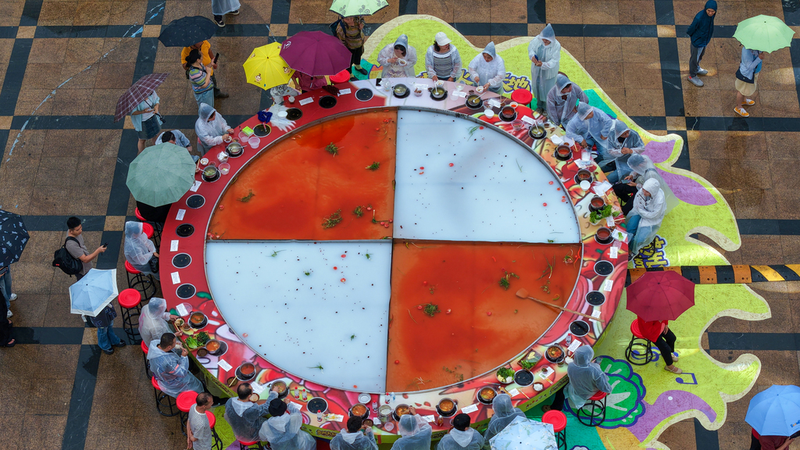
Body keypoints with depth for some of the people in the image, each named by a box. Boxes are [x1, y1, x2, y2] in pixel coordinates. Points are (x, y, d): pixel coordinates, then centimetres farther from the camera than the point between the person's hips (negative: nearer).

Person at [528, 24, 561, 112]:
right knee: (537, 87, 22)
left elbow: (554, 61, -28)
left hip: (548, 71, -4)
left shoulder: (556, 46, -27)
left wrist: (543, 64, -45)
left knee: (548, 90, 11)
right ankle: (539, 106, 46)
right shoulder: (538, 39, -18)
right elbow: (531, 48, -8)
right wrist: (532, 56, -32)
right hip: (537, 70, 4)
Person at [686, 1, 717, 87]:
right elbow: (691, 29, -21)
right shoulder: (699, 17, -36)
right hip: (697, 42, -7)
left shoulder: (712, 15, -17)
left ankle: (696, 68, 57)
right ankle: (692, 76, 38)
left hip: (705, 40, 7)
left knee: (700, 54, 30)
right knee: (695, 58, 16)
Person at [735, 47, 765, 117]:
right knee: (742, 91, 16)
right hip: (746, 74, -9)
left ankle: (744, 100, 61)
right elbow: (749, 67, -35)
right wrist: (759, 59, -40)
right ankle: (738, 107, 40)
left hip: (753, 72, 9)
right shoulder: (747, 51, -41)